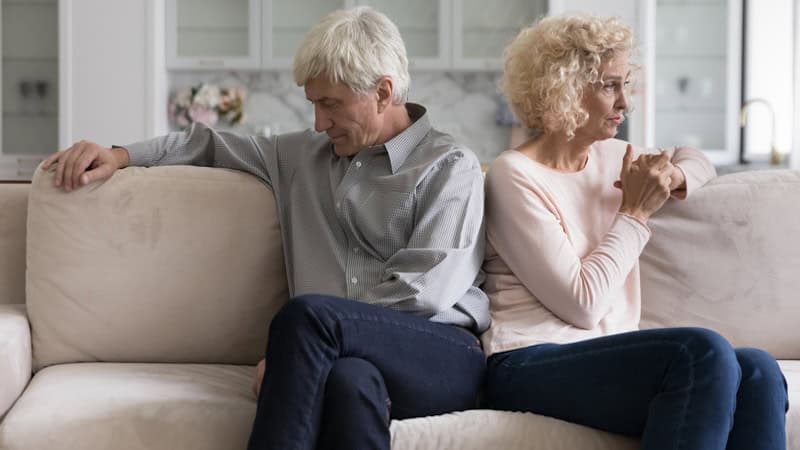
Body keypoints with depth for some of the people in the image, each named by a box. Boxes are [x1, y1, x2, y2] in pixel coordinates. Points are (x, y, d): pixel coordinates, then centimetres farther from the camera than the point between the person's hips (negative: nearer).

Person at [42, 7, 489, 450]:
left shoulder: (450, 167, 5)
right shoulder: (306, 155, 22)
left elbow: (421, 292, -7)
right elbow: (213, 144, 35)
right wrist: (120, 155, 18)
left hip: (445, 359, -3)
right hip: (346, 356, 3)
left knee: (308, 313, -35)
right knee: (348, 377, -39)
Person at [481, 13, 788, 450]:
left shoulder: (611, 156, 15)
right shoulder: (514, 176, -7)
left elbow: (695, 159, 37)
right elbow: (583, 304, -13)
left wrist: (673, 176, 12)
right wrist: (636, 212, -4)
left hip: (607, 355, 7)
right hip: (531, 364, -7)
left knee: (757, 372, -22)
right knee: (703, 352, -31)